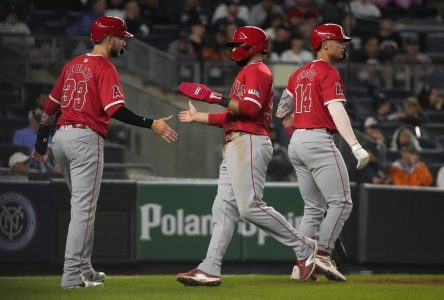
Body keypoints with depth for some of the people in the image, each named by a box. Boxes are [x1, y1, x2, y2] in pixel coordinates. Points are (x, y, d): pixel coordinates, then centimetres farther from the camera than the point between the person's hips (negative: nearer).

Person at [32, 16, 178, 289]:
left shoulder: (73, 65, 15)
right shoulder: (105, 68, -9)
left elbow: (50, 105, 20)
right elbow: (115, 110, -22)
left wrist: (41, 141, 28)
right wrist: (151, 124, -24)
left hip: (61, 136, 9)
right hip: (86, 139, -9)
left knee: (82, 205, 19)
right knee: (84, 208, -6)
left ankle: (83, 269, 22)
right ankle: (73, 275, -9)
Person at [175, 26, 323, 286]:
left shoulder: (256, 71, -5)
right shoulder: (248, 73, 28)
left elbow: (250, 107, -20)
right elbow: (233, 117, 27)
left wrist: (217, 98, -14)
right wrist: (199, 117, 30)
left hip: (250, 143, -11)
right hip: (236, 145, 11)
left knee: (250, 206, -16)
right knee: (225, 206, 3)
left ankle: (304, 247, -7)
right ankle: (210, 269, -2)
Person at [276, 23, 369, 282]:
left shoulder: (299, 74, 18)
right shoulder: (329, 73, -7)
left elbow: (282, 112, 21)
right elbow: (336, 110, -20)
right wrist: (356, 146, -26)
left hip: (296, 144, 9)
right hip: (319, 141, -9)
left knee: (314, 207, 12)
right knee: (341, 202, -8)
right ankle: (323, 255, -18)